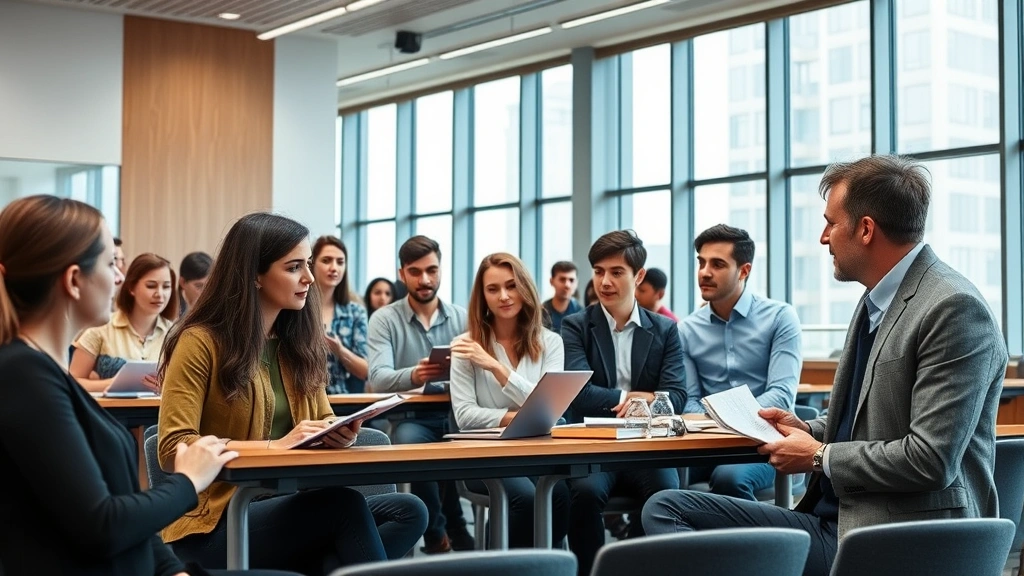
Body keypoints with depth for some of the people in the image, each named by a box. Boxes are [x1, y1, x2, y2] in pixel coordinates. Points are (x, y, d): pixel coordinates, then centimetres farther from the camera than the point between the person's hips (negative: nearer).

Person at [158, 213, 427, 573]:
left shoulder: (299, 341, 13)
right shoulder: (200, 343, -8)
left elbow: (322, 421, 16)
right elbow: (173, 449, -15)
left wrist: (339, 434, -10)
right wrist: (275, 445, -24)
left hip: (284, 505, 7)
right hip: (216, 523, -7)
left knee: (408, 511, -19)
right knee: (345, 505, -32)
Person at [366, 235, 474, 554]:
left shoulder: (463, 318, 10)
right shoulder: (384, 319, 2)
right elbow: (378, 379, -13)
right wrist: (413, 376, -35)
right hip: (410, 419, -2)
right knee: (410, 439, -36)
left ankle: (442, 533, -6)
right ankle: (440, 534, -14)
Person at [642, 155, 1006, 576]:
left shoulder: (956, 309, -15)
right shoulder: (877, 301, 14)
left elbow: (931, 459, -21)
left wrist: (819, 457, -8)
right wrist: (808, 432, 5)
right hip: (833, 521, 10)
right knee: (665, 508, -2)